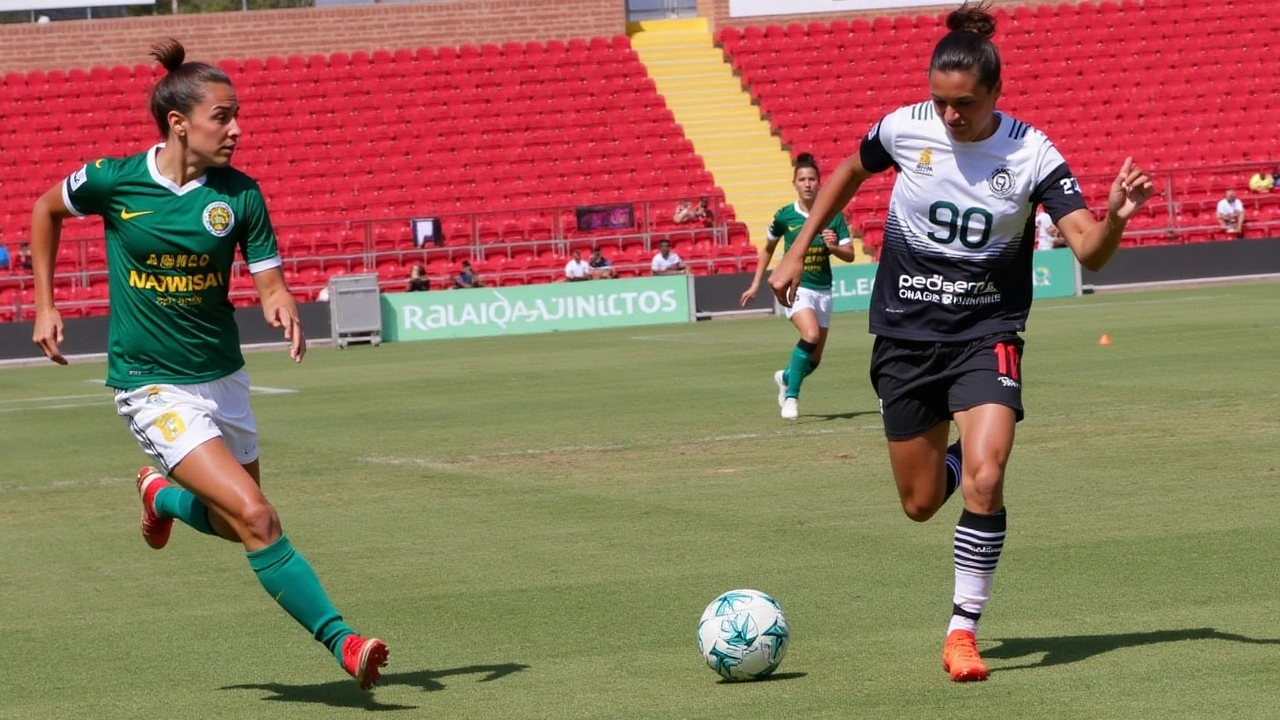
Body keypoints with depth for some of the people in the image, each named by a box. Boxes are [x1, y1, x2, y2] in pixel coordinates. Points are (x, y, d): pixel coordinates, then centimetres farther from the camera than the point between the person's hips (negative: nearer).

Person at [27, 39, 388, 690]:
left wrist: (281, 305, -27)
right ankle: (342, 642, -15)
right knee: (255, 517, -18)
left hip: (222, 377, 5)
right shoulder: (113, 180, -11)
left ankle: (162, 495, 47)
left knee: (238, 525, 16)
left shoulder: (239, 194, -6)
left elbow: (268, 278, -3)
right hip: (153, 387, -4)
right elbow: (46, 209, 9)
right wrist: (45, 306, 7)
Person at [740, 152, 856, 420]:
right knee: (810, 335, -30)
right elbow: (768, 248, 13)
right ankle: (791, 396, -17)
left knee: (814, 360, 10)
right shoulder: (784, 216, -4)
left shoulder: (833, 216, -2)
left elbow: (850, 255, 1)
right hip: (796, 286, -3)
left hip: (823, 290, 3)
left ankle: (786, 378, 44)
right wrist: (756, 284, 12)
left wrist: (834, 246, -20)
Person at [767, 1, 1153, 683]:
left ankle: (963, 631, -9)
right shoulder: (905, 128, -9)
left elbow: (1088, 250, -22)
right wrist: (797, 251, 10)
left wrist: (1115, 218, -43)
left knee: (984, 480, -23)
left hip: (986, 335, -2)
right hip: (905, 333, 2)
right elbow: (849, 172, 13)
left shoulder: (1030, 155, -15)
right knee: (920, 504, 8)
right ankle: (950, 457, 45)